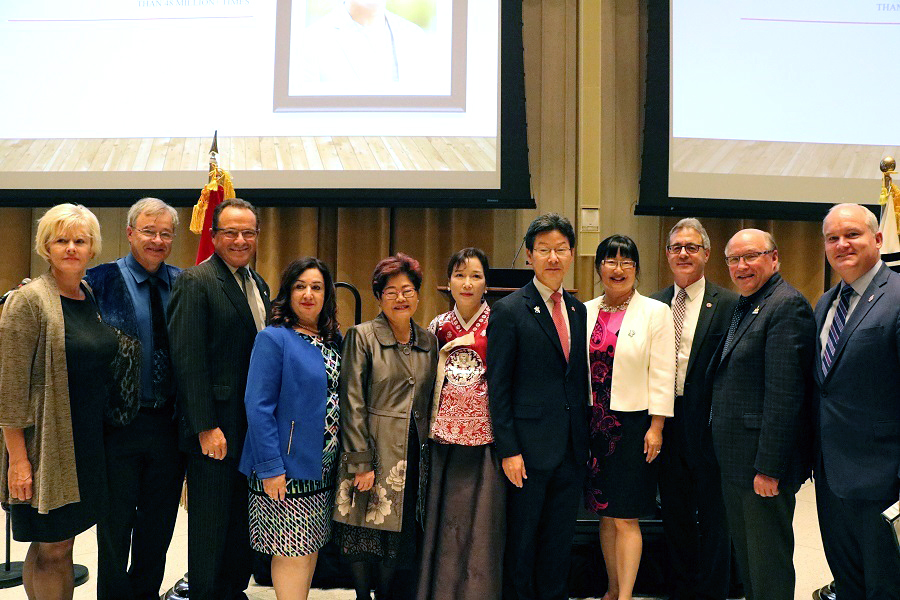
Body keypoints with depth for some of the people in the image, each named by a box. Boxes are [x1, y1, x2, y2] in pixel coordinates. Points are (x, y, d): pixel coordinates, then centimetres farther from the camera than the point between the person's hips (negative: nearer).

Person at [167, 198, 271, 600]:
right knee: (211, 522, 6)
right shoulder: (196, 281, -11)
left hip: (255, 427, 7)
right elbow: (188, 359, -16)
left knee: (244, 519, 16)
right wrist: (206, 427, -19)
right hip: (216, 429, -7)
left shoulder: (258, 284, 13)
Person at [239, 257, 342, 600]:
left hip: (323, 468, 7)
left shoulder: (333, 340, 10)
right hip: (287, 466, -7)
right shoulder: (274, 338, -11)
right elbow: (258, 407, -15)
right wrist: (270, 466, -19)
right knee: (293, 552, 0)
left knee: (311, 547, 15)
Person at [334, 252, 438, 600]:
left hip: (414, 459, 4)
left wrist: (430, 450, 8)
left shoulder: (429, 342, 10)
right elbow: (352, 402, -7)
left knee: (404, 547, 8)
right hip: (375, 454, -4)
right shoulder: (362, 336, -3)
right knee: (365, 544, 2)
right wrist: (361, 462, -12)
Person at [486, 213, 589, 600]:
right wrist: (508, 450, -13)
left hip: (572, 449, 5)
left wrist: (585, 438, 9)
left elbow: (581, 378, 14)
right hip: (529, 448, -5)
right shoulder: (508, 311, -6)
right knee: (522, 537, 9)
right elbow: (497, 387, -9)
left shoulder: (579, 310, 11)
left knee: (560, 539, 15)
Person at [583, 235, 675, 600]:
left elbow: (661, 375, -6)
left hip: (634, 423, -4)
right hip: (594, 423, 4)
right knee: (605, 515, 12)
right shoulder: (586, 312, 7)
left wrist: (656, 427, -11)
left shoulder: (655, 312, -3)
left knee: (626, 518, -1)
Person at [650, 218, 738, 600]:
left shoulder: (728, 304, -5)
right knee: (674, 513, 15)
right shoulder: (655, 305, 8)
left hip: (707, 423, -4)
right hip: (665, 422, 4)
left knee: (713, 515, 8)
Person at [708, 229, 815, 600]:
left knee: (767, 562, 4)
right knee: (744, 552, 20)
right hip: (734, 459, 9)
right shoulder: (742, 305, 14)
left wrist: (768, 467, -22)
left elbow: (784, 393, -22)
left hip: (763, 465, -9)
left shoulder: (787, 305, -16)